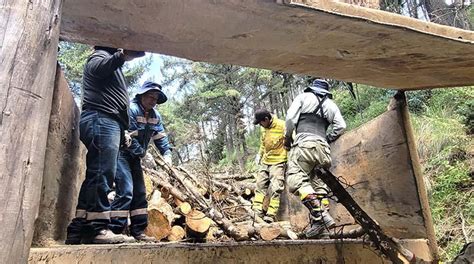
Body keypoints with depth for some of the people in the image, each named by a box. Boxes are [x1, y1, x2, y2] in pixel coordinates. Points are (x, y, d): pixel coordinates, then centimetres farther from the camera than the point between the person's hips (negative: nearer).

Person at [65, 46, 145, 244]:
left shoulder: (112, 66, 36)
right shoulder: (101, 55, 9)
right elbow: (98, 67, -18)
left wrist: (123, 132, 20)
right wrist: (122, 54, -37)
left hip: (107, 122, 10)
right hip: (101, 120, -10)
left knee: (96, 175, 3)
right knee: (102, 174, -17)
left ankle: (78, 229, 4)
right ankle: (96, 228, -19)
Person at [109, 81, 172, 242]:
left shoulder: (155, 115, 7)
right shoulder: (131, 109, -18)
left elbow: (161, 136, 2)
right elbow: (130, 137, -24)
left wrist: (166, 154, -12)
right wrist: (143, 154, -22)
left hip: (135, 157, 9)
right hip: (122, 153, -9)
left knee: (140, 193, 7)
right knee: (125, 191, -19)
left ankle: (138, 231, 12)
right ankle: (114, 230, -14)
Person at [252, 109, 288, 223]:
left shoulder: (282, 125, -16)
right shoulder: (264, 128, 6)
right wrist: (259, 154, 14)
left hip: (278, 162, -8)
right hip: (265, 161, 8)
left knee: (275, 189, -9)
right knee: (260, 185, 6)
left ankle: (271, 215, -6)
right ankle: (257, 211, 10)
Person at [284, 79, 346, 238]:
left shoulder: (304, 96, 15)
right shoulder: (330, 104, 25)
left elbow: (290, 117, 2)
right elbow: (341, 126, 12)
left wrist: (287, 138, 15)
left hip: (304, 143, -5)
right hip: (322, 147, 5)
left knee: (295, 179, -14)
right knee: (319, 185, 6)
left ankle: (319, 214, -31)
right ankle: (322, 231, 1)